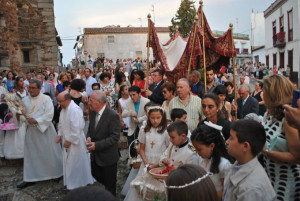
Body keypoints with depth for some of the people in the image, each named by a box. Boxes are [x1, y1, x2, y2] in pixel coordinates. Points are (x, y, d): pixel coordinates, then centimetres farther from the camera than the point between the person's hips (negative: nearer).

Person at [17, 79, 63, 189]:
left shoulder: (46, 99, -8)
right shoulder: (25, 100, 7)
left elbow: (49, 115, -15)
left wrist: (36, 120, -24)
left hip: (44, 129, -4)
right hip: (31, 130, 5)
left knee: (49, 153, 5)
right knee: (30, 154, 9)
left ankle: (57, 173, 25)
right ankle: (30, 178, 20)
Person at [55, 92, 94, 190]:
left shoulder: (75, 110, -24)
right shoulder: (64, 109, 7)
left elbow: (76, 129, -25)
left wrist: (69, 141, -19)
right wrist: (59, 135, 7)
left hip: (75, 142, -9)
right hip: (67, 140, 9)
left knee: (75, 163, 3)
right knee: (68, 162, 18)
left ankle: (77, 184, 20)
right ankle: (70, 183, 34)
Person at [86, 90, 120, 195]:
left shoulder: (112, 115, -24)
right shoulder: (92, 112, -2)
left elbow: (115, 137, -24)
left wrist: (97, 145, -26)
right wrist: (89, 138, -8)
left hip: (108, 156, -6)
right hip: (95, 155, 7)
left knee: (110, 182, 13)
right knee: (96, 175, 21)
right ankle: (109, 186, 49)